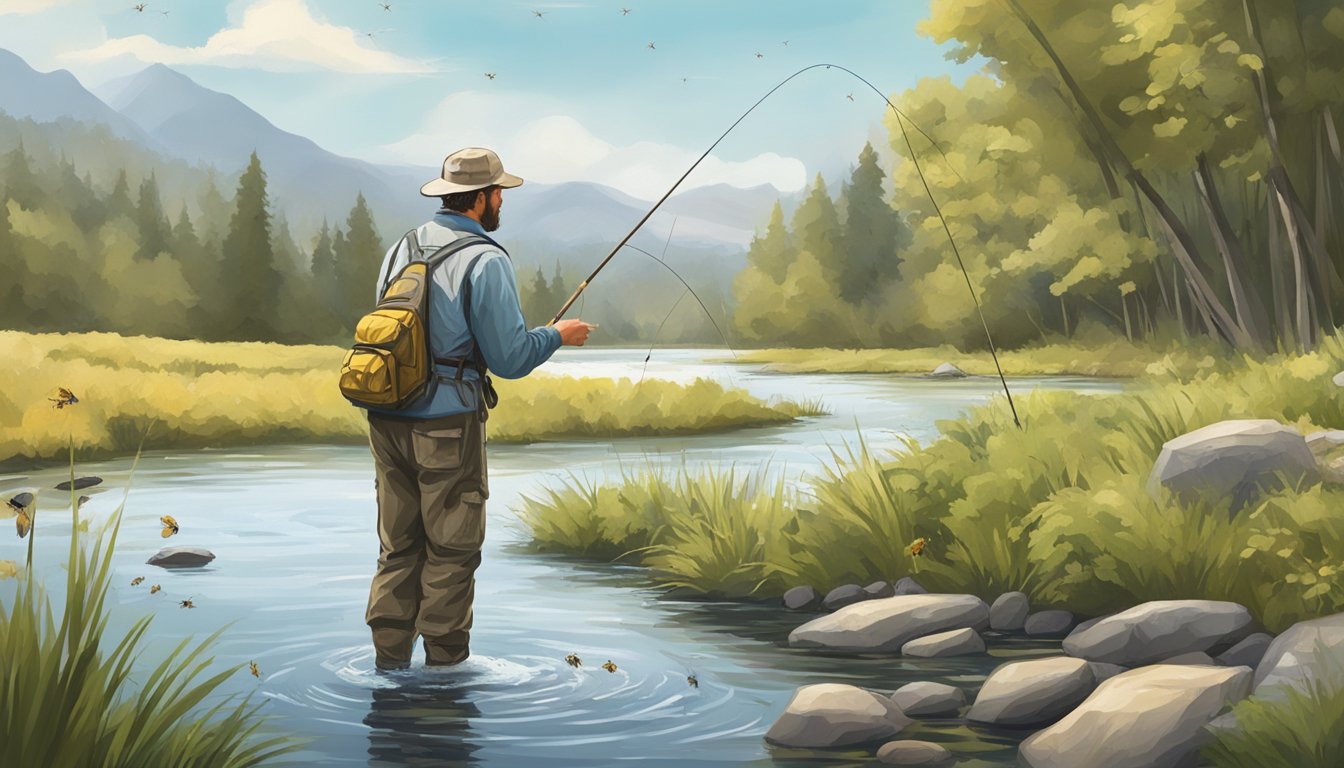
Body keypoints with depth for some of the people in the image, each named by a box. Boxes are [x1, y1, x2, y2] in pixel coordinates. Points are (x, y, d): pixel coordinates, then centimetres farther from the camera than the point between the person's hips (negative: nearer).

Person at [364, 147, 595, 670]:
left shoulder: (401, 249, 11)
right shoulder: (485, 261, -11)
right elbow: (509, 359, -12)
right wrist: (558, 336, 6)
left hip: (387, 418, 7)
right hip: (448, 422, -7)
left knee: (398, 547, 14)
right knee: (451, 550, 5)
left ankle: (389, 661, 18)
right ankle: (445, 663, 11)